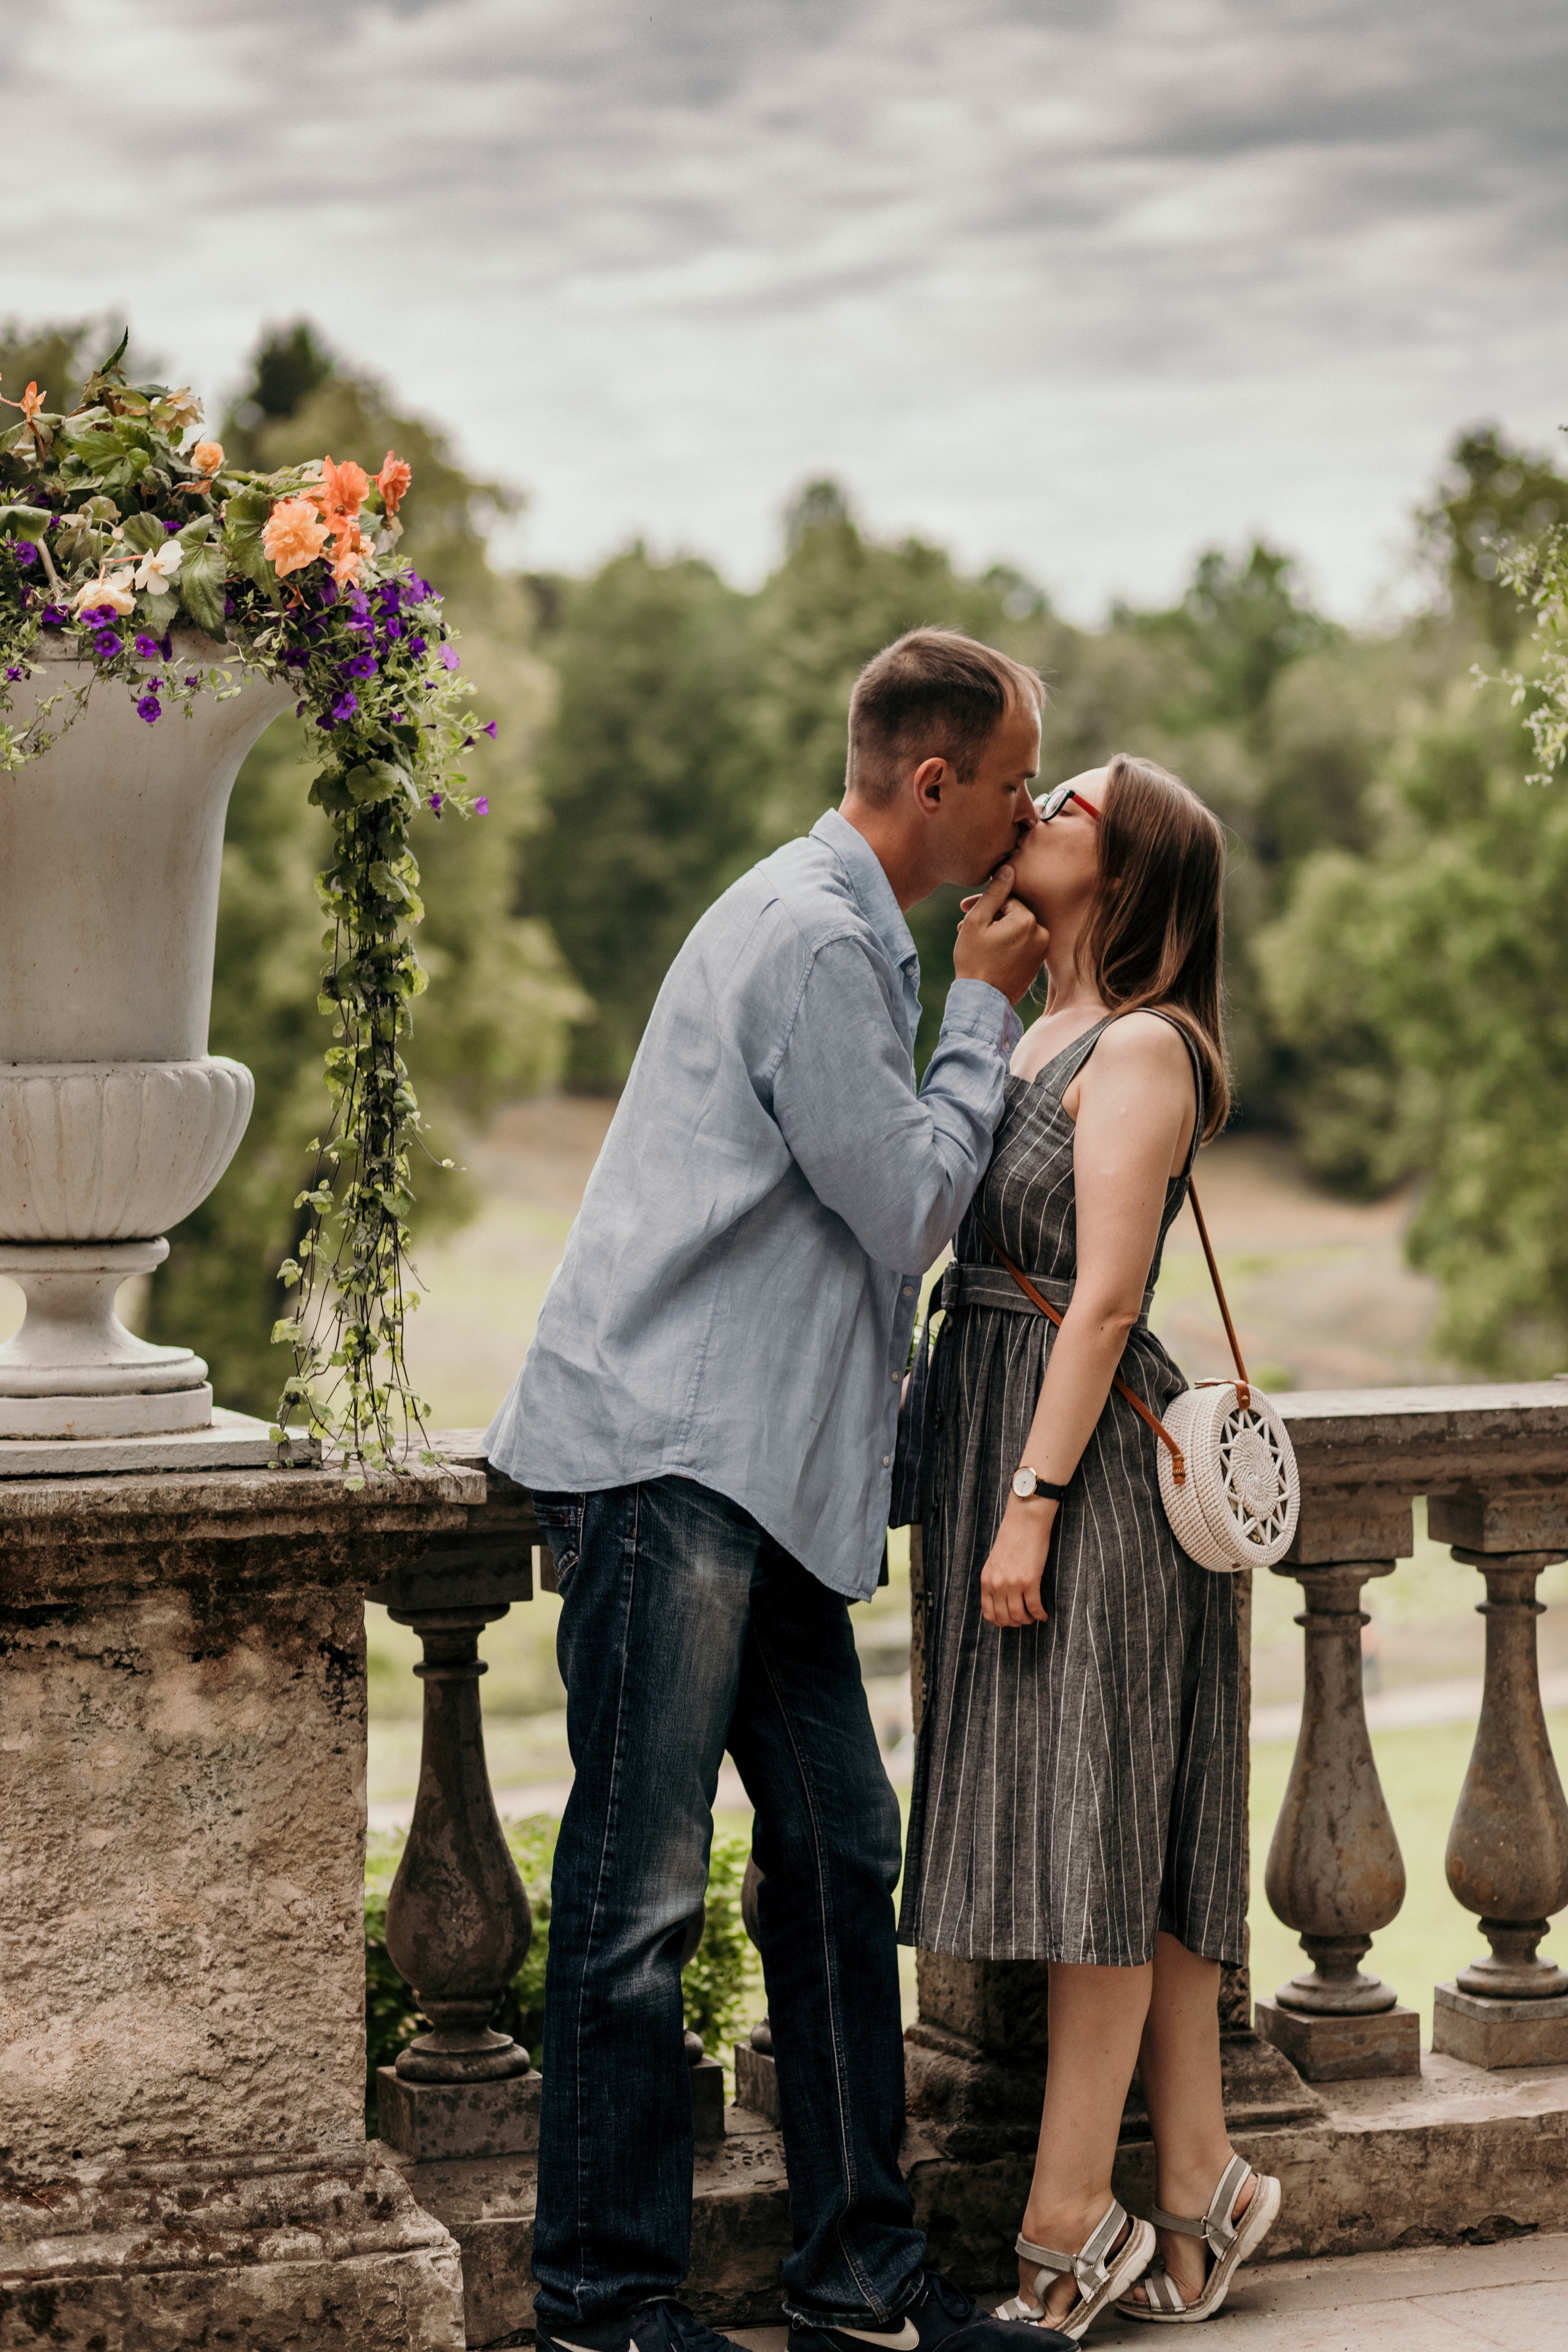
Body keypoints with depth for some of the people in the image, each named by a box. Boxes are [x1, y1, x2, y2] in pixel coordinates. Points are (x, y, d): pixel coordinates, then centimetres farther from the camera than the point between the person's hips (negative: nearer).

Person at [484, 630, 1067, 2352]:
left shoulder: (851, 932, 20)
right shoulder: (814, 940, -14)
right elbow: (912, 1208, -11)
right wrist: (985, 1010, -1)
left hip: (753, 1470, 11)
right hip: (665, 1460, -11)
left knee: (837, 1851, 10)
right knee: (638, 1888, -4)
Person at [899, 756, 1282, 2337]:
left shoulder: (1140, 1049, -11)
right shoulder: (1034, 1037, 16)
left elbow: (1104, 1299, -17)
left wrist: (1032, 1504, -19)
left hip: (1084, 1461, -9)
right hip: (998, 1442, 9)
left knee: (1089, 1834, -3)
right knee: (1129, 1852, 11)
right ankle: (1197, 2189, 19)